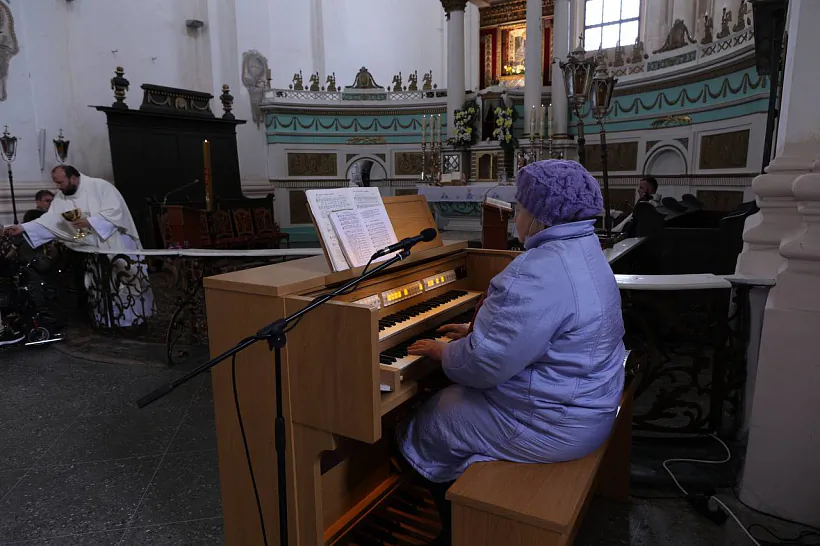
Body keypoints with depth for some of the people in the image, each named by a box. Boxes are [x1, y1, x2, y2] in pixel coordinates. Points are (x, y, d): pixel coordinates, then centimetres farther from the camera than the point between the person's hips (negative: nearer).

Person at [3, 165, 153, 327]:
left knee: (126, 284, -1)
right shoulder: (61, 198, 8)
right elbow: (49, 220, 2)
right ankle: (111, 324, 15)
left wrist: (90, 222, -21)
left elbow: (116, 210, -16)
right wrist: (23, 228, -10)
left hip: (119, 246, -6)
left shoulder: (100, 186, -10)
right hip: (95, 251, 6)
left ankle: (136, 322, 9)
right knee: (102, 288, 6)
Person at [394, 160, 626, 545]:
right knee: (446, 399, 22)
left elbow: (483, 365, -27)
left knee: (416, 434, 6)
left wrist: (443, 352, -8)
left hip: (550, 426, -10)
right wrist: (478, 332, 15)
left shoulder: (538, 273, -29)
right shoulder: (583, 252, 5)